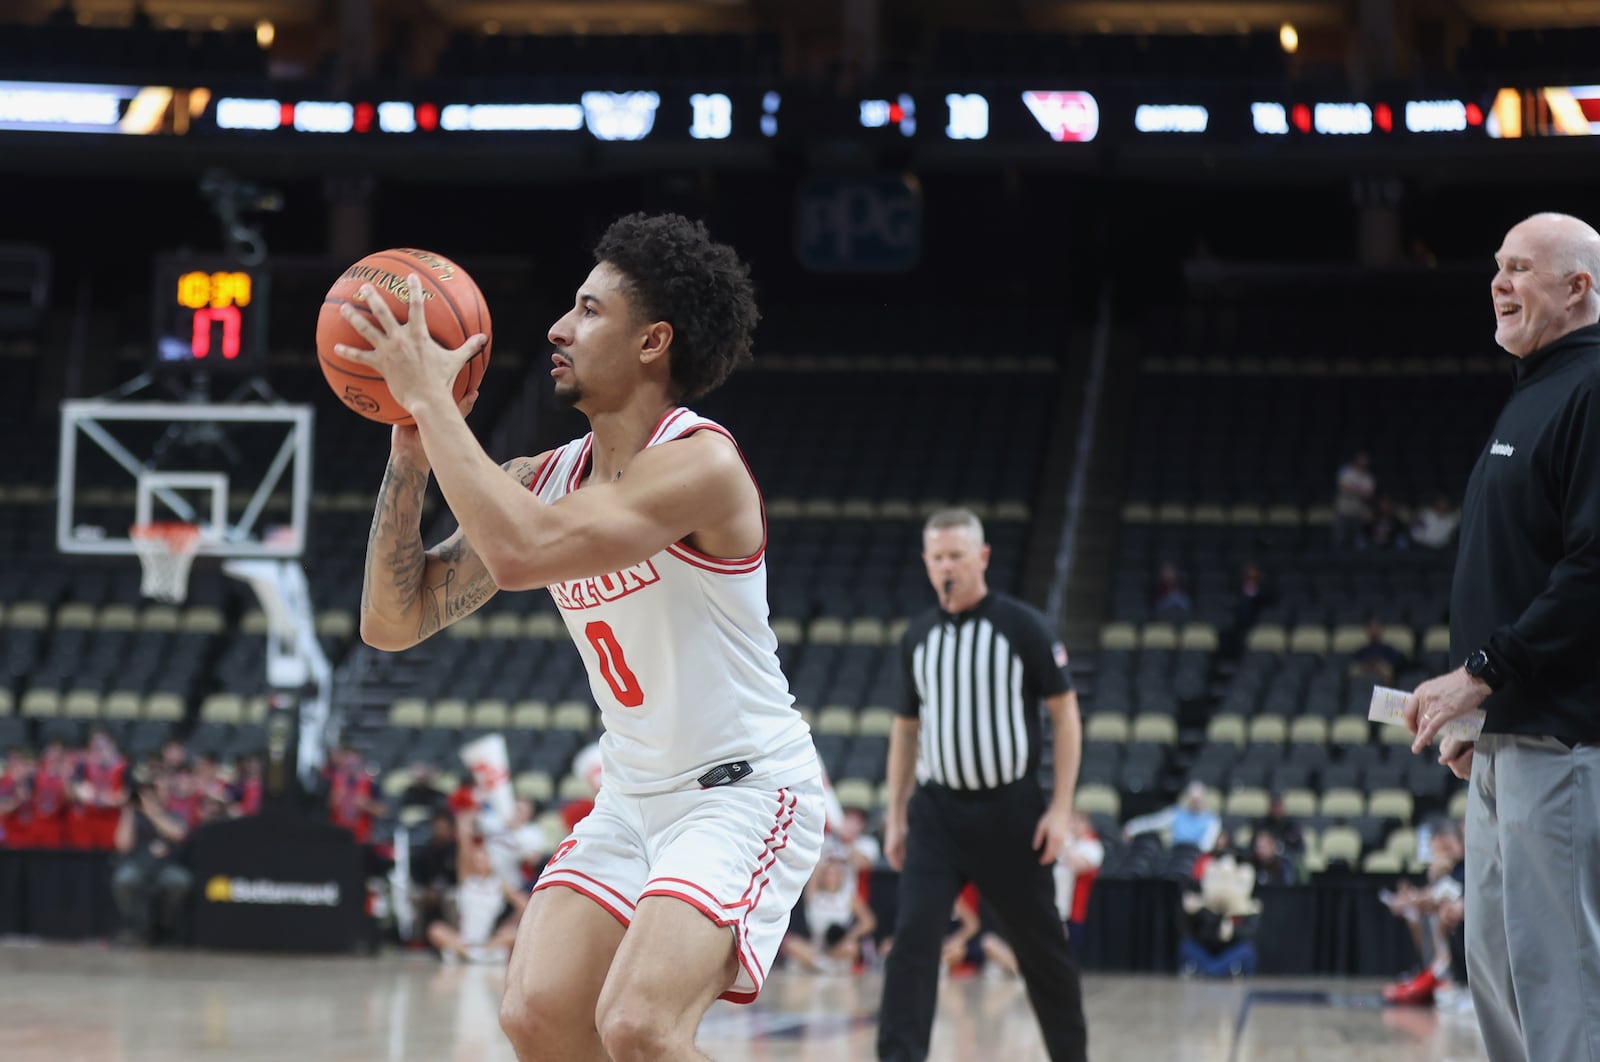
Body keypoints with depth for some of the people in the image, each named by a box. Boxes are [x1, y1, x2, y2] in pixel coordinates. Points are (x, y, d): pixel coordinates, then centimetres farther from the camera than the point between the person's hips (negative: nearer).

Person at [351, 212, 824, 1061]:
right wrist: (411, 456, -8)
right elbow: (392, 621, 2)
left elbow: (520, 552, -35)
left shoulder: (700, 463, -21)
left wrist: (431, 401, -26)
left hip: (744, 792, -8)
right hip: (633, 798, 8)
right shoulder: (543, 479, 3)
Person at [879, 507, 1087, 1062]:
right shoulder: (918, 637, 6)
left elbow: (1065, 714, -5)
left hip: (1010, 809, -3)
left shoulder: (1022, 626, -6)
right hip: (938, 811, 3)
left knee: (1042, 947, 8)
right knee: (912, 941, -12)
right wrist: (896, 816, 11)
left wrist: (1060, 808, -11)